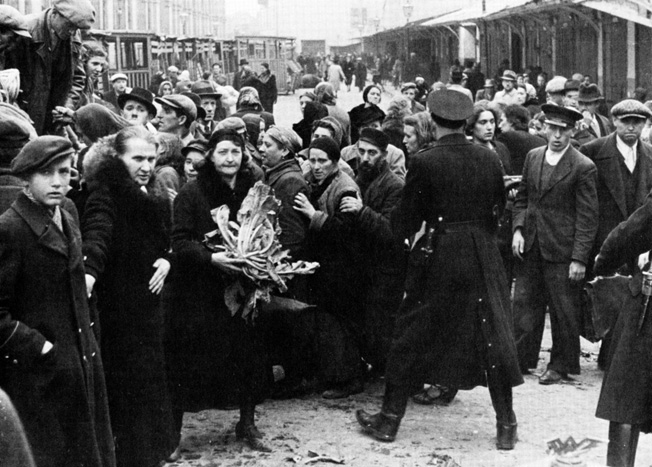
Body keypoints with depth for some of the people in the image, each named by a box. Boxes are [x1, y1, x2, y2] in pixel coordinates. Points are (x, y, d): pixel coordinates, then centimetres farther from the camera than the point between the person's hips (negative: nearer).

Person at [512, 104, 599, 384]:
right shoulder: (532, 157, 8)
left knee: (564, 312, 5)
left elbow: (587, 217, -10)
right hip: (530, 247, 5)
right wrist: (518, 229, 0)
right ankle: (522, 360, 22)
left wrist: (579, 258, -15)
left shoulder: (583, 167, -9)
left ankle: (561, 366, 19)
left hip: (562, 251, -5)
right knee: (523, 304, 10)